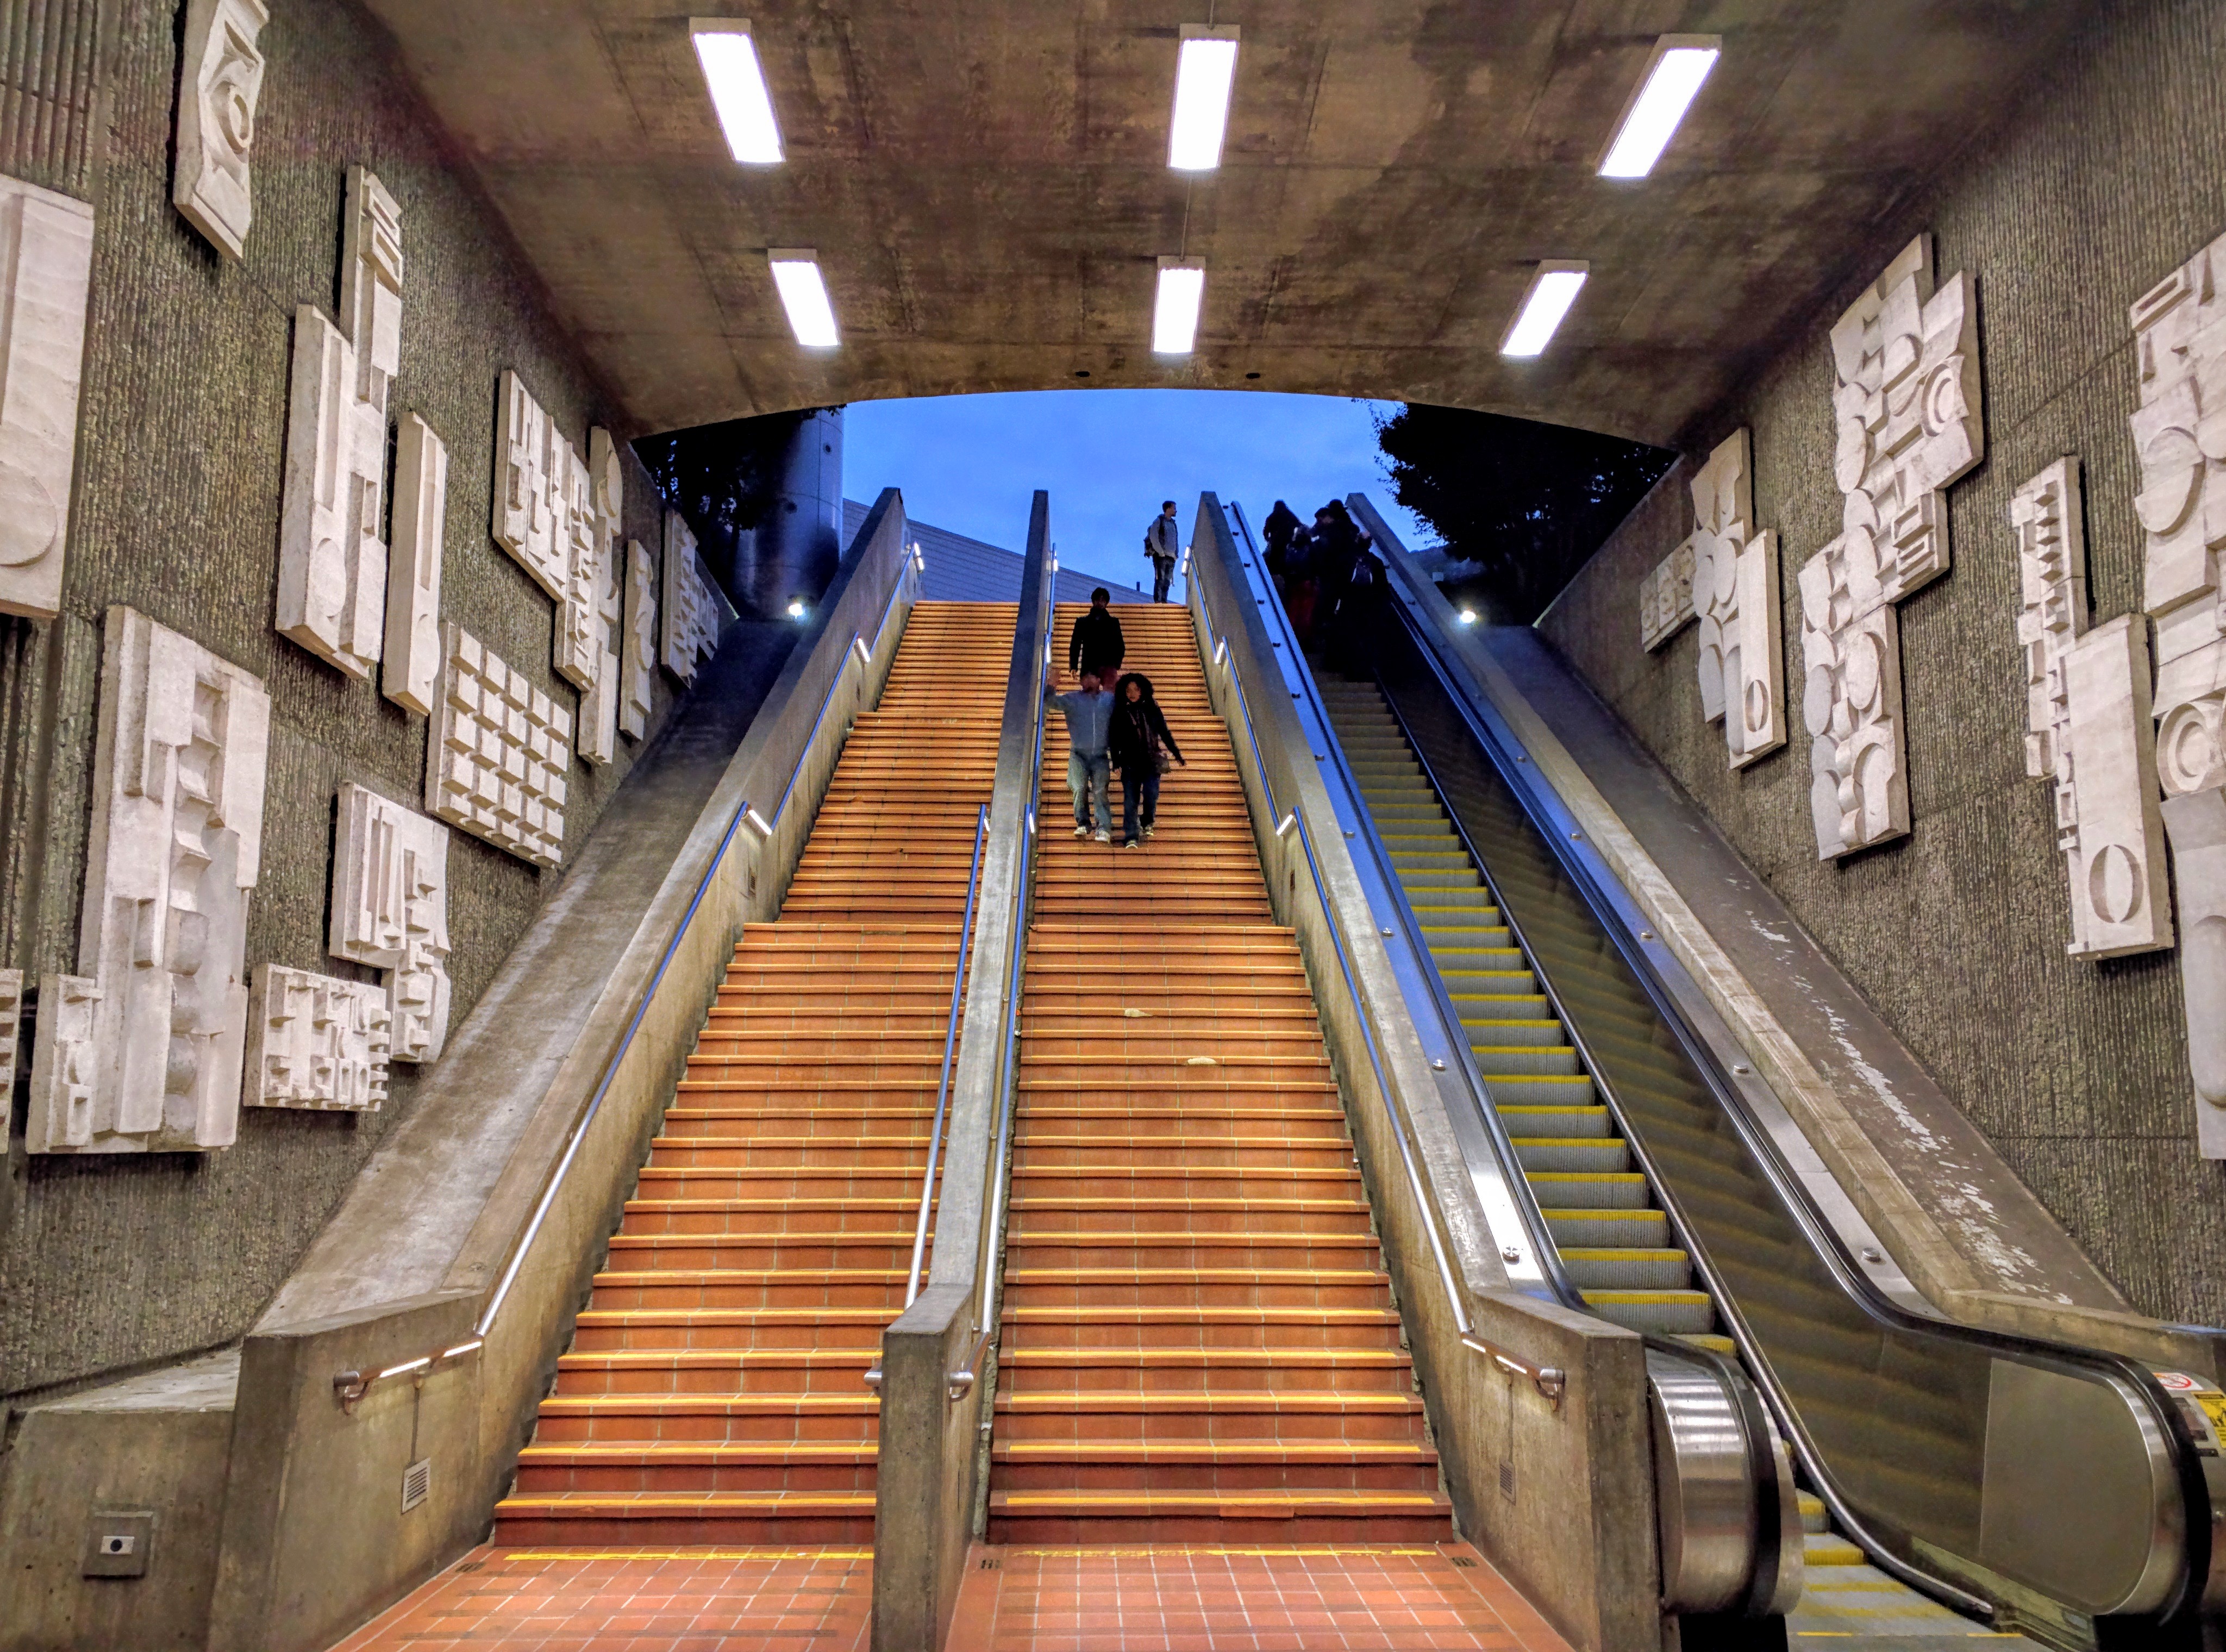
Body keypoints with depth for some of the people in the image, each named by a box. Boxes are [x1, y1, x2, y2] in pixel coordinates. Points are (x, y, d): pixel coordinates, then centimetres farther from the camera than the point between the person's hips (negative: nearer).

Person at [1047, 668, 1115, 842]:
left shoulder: (1109, 699, 11)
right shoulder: (1072, 699, 7)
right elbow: (1051, 701, -3)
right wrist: (1050, 689, -22)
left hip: (1100, 756, 0)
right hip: (1079, 754, 0)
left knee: (1100, 791, -7)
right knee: (1080, 789, -10)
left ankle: (1104, 829, -10)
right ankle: (1083, 824, 6)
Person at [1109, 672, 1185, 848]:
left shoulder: (1152, 709, 6)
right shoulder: (1120, 713, 4)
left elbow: (1165, 734, 12)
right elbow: (1113, 739, 4)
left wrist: (1178, 755, 12)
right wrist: (1116, 761, -4)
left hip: (1151, 762, 1)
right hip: (1130, 764, 0)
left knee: (1151, 794, -14)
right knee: (1130, 800, -7)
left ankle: (1148, 824, 12)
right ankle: (1131, 837, -6)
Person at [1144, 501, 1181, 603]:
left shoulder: (1173, 523, 20)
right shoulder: (1159, 521, -1)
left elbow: (1176, 541, 24)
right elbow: (1153, 537, -10)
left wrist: (1176, 554, 10)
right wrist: (1161, 552, -15)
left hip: (1171, 557, 7)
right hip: (1160, 556, -7)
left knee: (1167, 581, 4)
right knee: (1160, 579, -12)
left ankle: (1164, 601, 6)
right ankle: (1157, 601, -15)